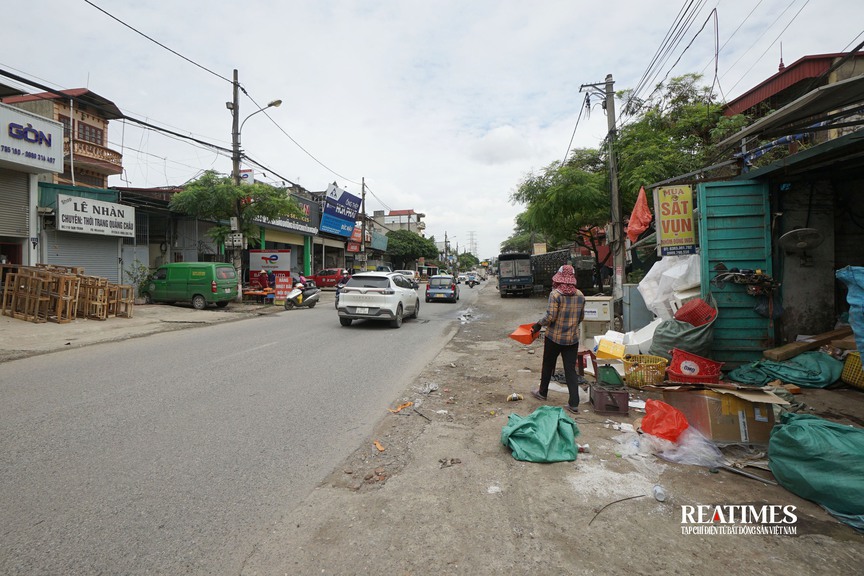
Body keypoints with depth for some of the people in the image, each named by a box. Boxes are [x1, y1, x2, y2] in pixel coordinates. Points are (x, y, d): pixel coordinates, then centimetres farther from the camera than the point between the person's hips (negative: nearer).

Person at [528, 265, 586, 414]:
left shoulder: (555, 294, -17)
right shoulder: (580, 295, 0)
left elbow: (550, 316, -20)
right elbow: (581, 317, 10)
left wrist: (538, 325, -5)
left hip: (554, 337, -4)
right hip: (573, 338, 4)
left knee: (548, 365, 16)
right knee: (571, 369, 8)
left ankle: (542, 392, 34)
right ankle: (574, 403, 6)